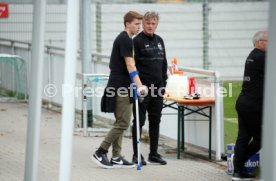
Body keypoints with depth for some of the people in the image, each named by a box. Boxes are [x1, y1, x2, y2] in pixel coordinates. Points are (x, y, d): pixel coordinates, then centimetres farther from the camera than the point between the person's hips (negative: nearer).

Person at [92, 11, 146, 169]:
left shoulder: (122, 39, 17)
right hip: (121, 87, -10)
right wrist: (139, 85, -29)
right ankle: (100, 153, -6)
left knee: (120, 123, 10)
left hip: (119, 87, 10)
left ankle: (116, 157, 11)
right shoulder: (125, 40, -13)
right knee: (123, 123, -9)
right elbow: (129, 65, -22)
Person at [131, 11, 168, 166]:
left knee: (155, 121, 9)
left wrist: (164, 82, 13)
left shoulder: (159, 41, 13)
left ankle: (154, 154, 15)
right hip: (142, 87, -6)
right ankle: (136, 154, 4)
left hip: (157, 87, 6)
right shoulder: (137, 41, -7)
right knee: (139, 121, -1)